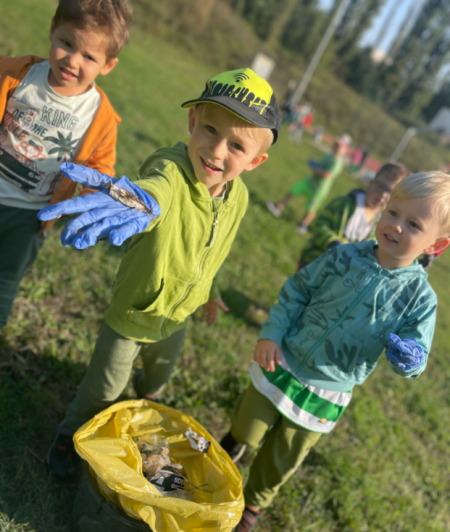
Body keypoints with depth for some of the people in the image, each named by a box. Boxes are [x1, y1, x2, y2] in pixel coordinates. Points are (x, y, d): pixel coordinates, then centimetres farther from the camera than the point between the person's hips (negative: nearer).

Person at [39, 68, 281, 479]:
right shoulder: (172, 169, -35)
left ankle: (146, 395, 68)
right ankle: (70, 436, 48)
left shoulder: (239, 197, -15)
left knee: (158, 379, 33)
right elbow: (160, 185, -62)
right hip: (131, 312, -5)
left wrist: (210, 291, 18)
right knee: (103, 391, 17)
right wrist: (141, 199, -85)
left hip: (178, 317, 5)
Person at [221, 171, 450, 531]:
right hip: (282, 366, 1)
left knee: (282, 459, 18)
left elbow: (417, 353, -10)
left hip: (326, 395, 0)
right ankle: (234, 441, 59)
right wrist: (272, 334, -11)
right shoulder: (345, 256, -13)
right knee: (248, 430, 20)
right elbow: (297, 292, -4)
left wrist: (409, 357, -33)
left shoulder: (420, 298, -14)